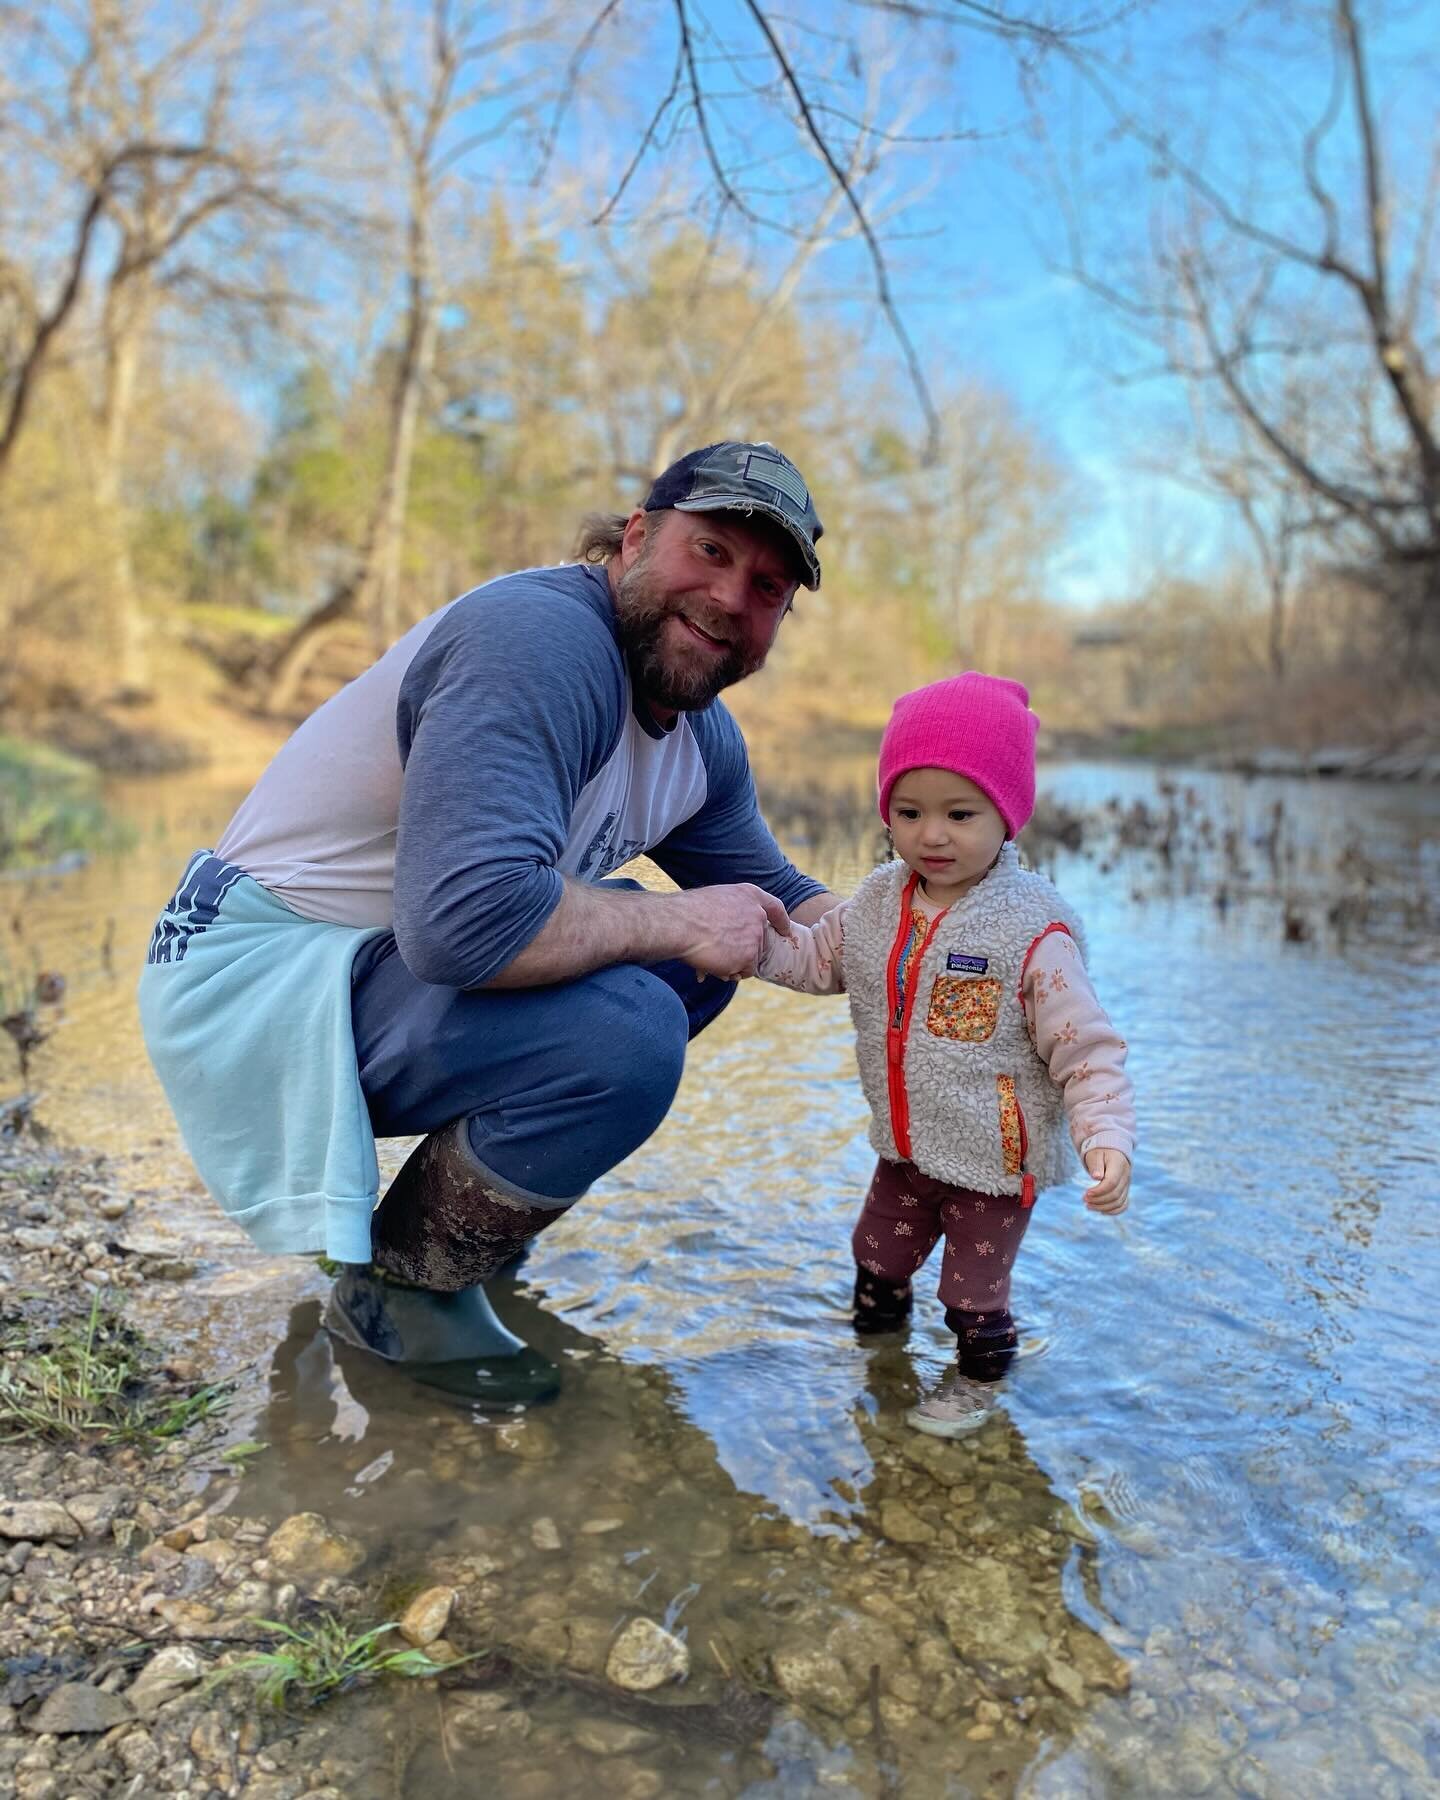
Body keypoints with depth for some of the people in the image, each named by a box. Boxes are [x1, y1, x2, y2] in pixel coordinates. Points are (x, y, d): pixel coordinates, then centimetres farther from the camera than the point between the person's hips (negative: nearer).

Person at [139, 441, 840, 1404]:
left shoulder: (705, 738, 5)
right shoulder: (542, 637, -25)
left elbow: (770, 900, 14)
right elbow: (465, 919, -37)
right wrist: (678, 924, -24)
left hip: (382, 962, 10)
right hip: (266, 979, -9)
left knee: (696, 961, 9)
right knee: (626, 1033, -27)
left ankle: (459, 1192, 15)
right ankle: (398, 1289, -3)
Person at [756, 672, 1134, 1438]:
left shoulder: (1033, 929, -25)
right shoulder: (879, 899, -7)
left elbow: (1086, 1049, -21)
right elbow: (820, 958, 8)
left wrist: (1105, 1136, -34)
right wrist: (757, 941, -10)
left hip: (995, 1159, -5)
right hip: (906, 1146, 6)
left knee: (975, 1285, 15)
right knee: (878, 1250, 27)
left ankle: (979, 1376, 45)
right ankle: (876, 1322, 57)